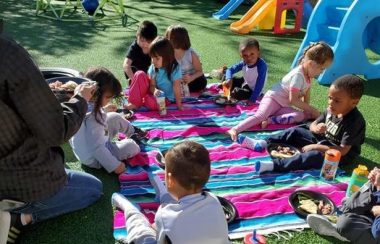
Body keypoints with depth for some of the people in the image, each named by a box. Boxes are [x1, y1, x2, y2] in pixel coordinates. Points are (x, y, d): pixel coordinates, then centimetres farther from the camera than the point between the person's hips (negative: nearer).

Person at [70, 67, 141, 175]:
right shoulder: (92, 119, -37)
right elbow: (96, 148, -33)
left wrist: (104, 111, 2)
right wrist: (115, 165, -26)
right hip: (95, 158, -8)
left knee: (115, 118, 11)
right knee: (132, 146, -5)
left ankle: (134, 133, 34)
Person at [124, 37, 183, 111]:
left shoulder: (175, 69, -18)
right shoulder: (153, 67, -5)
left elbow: (176, 88, -19)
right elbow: (152, 85, -3)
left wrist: (179, 104, -20)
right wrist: (155, 90, -26)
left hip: (166, 99, -5)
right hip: (154, 93, 5)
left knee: (151, 102, -38)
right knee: (140, 74, -16)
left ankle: (141, 102, -3)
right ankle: (134, 103, -16)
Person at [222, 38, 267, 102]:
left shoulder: (261, 66, -35)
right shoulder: (244, 63, -17)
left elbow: (259, 84, -38)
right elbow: (230, 70, -11)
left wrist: (252, 99, -42)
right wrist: (229, 79, -34)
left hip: (252, 90, -7)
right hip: (245, 83, 7)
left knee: (236, 94, -20)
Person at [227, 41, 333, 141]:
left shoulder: (308, 74, 6)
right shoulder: (298, 75, -22)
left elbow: (306, 93, 15)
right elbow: (293, 100, -22)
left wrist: (307, 109, 3)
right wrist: (311, 109, -15)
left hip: (284, 106, 8)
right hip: (272, 98, -8)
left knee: (300, 116, -16)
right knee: (260, 116, -32)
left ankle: (270, 120, -26)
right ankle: (235, 130, -43)